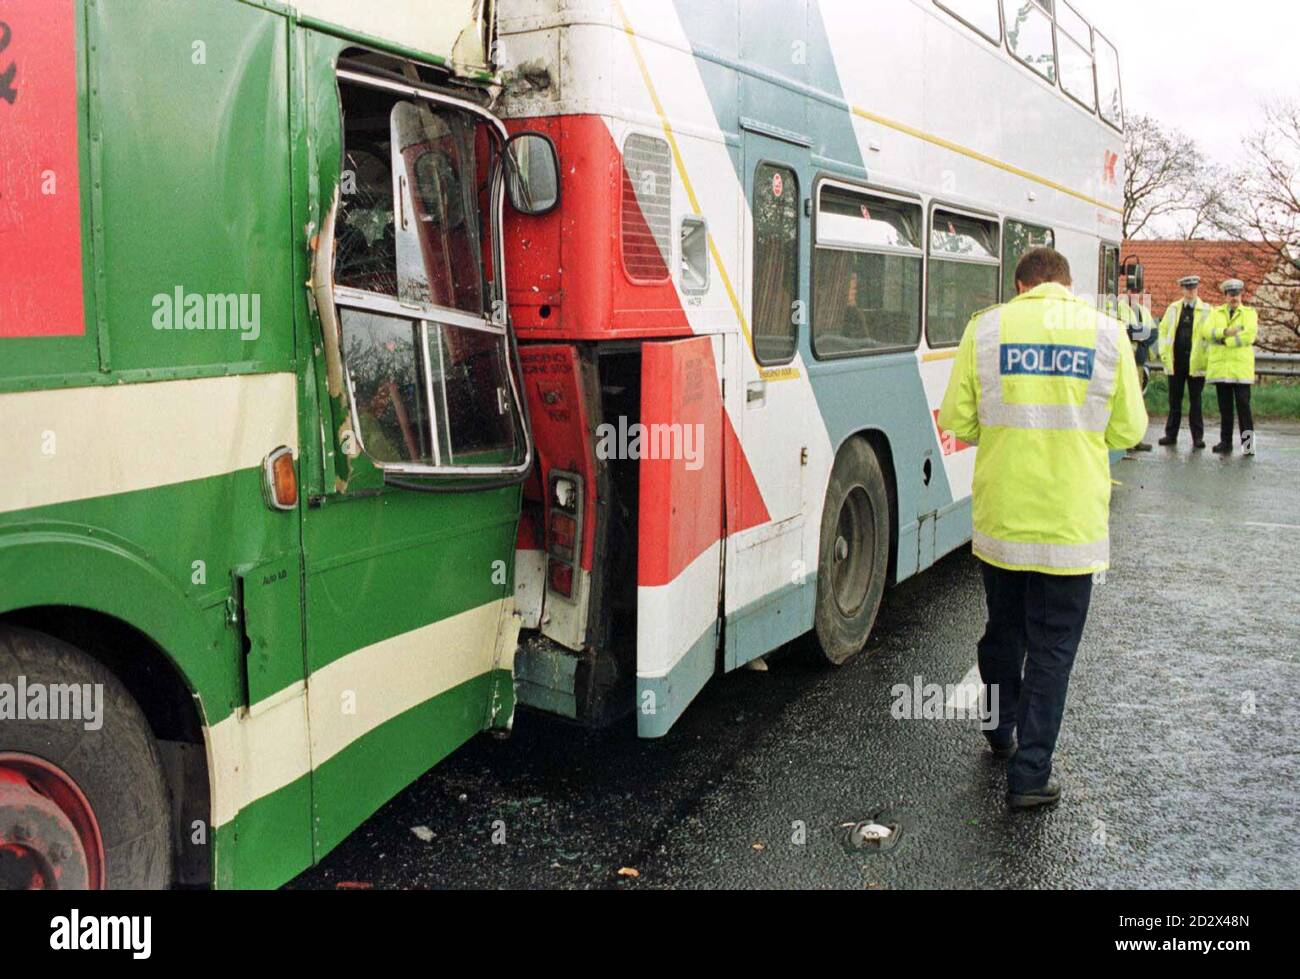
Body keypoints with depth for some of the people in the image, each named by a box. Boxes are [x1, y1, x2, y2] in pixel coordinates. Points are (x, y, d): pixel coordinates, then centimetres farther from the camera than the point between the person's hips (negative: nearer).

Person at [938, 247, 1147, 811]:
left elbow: (956, 420, -2)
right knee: (1051, 649, 7)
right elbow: (1128, 430, 3)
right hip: (1071, 522, -1)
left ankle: (1001, 734, 41)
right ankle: (1029, 776, 9)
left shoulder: (985, 328, -3)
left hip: (1000, 516, 2)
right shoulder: (1107, 332, -2)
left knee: (1003, 631, 21)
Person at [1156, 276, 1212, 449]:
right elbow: (1163, 330, 13)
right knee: (1174, 401, 7)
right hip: (1175, 361, 3)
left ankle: (1197, 437, 6)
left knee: (1195, 401, 2)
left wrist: (1206, 357, -8)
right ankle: (1171, 435, 13)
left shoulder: (1206, 310, 2)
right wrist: (1164, 353, 4)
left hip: (1196, 362, -2)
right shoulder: (1173, 308, 11)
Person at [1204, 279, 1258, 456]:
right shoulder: (1216, 313, 16)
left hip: (1241, 367, -3)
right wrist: (1226, 331, -15)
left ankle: (1248, 442, -4)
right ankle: (1226, 442, 10)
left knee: (1243, 404, -8)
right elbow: (1208, 332, -1)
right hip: (1220, 366, 3)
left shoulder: (1250, 313, 8)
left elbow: (1249, 335, -9)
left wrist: (1224, 340, -8)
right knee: (1225, 406, 6)